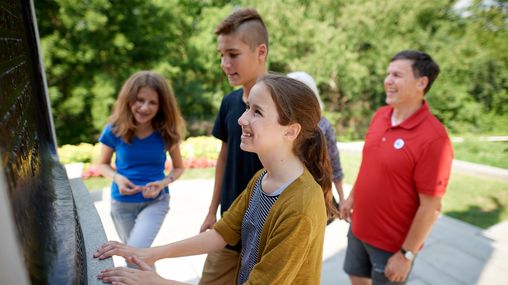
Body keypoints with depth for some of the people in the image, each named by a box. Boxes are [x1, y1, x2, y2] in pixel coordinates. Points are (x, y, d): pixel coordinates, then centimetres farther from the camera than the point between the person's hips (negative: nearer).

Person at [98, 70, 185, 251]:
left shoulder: (166, 133, -13)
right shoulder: (114, 130, -13)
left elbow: (179, 167, 0)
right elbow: (103, 164, 3)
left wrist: (164, 183, -20)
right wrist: (117, 177, -18)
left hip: (156, 201, -2)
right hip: (122, 203, 2)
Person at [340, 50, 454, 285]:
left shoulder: (434, 138, -25)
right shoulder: (380, 115, -4)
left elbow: (431, 207, -21)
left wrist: (406, 254, -16)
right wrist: (352, 196, 14)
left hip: (393, 243, -6)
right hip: (359, 228, 6)